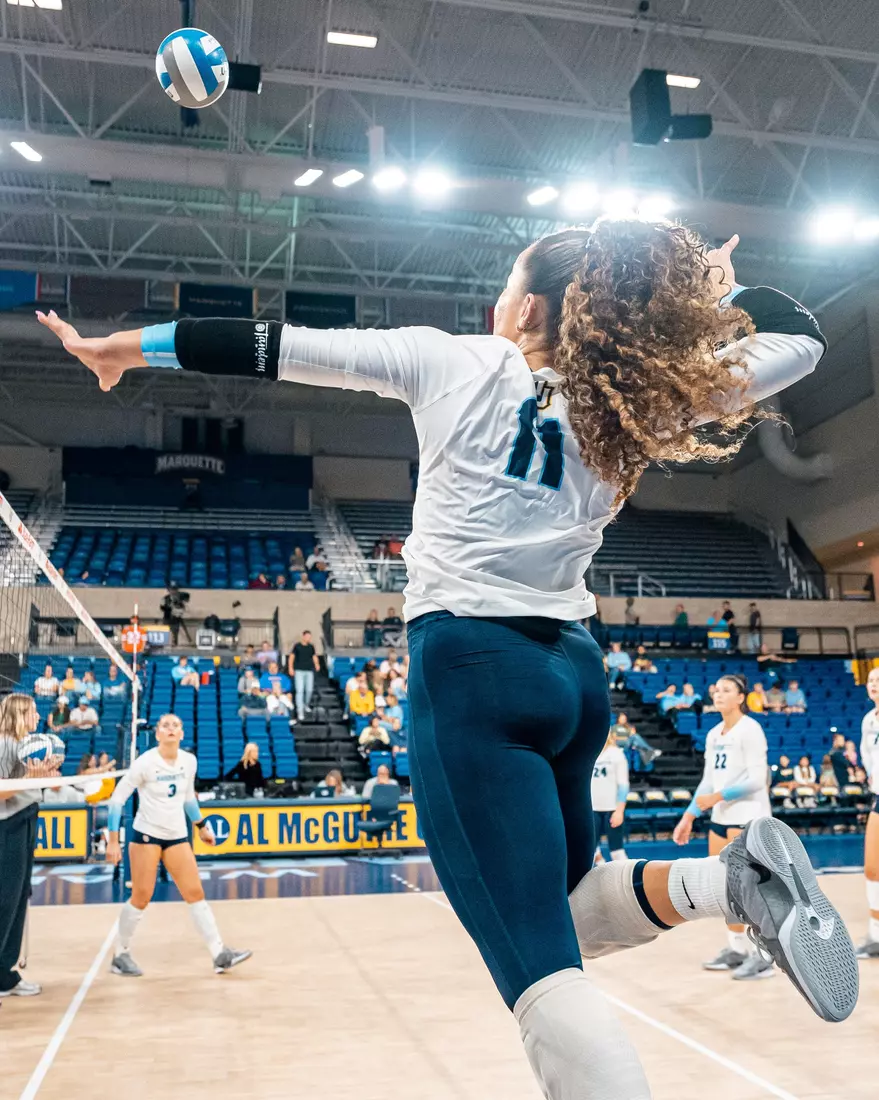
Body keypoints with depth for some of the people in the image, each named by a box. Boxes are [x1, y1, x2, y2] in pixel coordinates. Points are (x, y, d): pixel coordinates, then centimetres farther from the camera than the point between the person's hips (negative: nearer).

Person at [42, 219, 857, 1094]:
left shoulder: (453, 362, 1)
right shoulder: (633, 405, 8)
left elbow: (272, 348, 7)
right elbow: (800, 339, 18)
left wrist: (126, 348, 18)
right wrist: (717, 285, 32)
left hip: (471, 666, -5)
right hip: (574, 671, 6)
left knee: (540, 968, -7)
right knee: (560, 914, 23)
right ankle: (726, 877, -4)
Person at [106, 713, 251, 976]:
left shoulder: (189, 761, 0)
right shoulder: (145, 763, -14)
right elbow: (117, 799, -10)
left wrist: (202, 826, 20)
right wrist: (113, 841, -13)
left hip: (177, 836, 4)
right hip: (146, 834, -4)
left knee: (195, 893, 1)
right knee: (141, 897, 0)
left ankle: (221, 955, 1)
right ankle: (120, 955, 20)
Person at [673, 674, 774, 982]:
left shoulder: (749, 729, -10)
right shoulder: (713, 734, 12)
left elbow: (757, 779, -17)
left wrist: (718, 796, -21)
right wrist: (689, 816, 11)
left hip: (748, 816, -8)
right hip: (721, 818, 8)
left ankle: (763, 957, 2)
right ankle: (736, 950, 22)